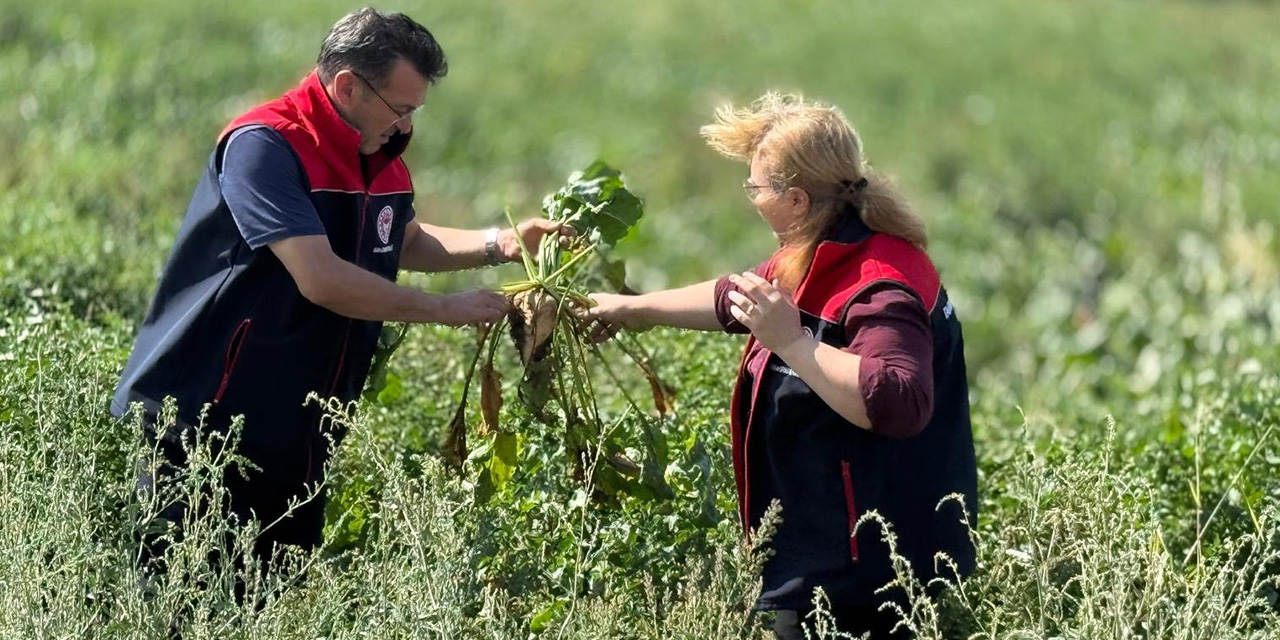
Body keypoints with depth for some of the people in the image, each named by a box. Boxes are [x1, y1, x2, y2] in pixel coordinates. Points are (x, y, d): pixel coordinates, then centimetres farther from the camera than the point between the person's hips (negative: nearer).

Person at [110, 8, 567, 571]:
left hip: (294, 435, 8)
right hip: (198, 422, -8)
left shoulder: (381, 159, 9)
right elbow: (322, 279, -26)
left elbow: (405, 241, 30)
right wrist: (448, 310, -16)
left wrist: (501, 244, 13)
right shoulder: (264, 146, -18)